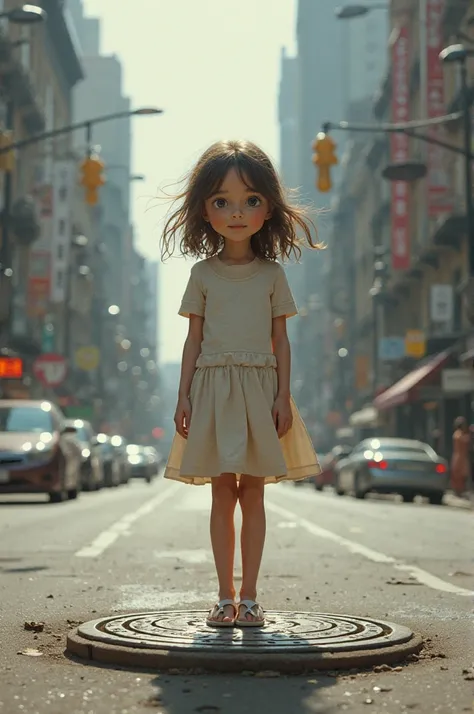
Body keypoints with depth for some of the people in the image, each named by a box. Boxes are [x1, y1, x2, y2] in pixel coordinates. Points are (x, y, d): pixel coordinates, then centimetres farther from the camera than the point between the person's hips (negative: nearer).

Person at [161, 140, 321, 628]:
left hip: (259, 387, 0)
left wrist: (283, 396, -3)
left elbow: (280, 339, 5)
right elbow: (193, 339, 6)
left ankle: (249, 598, 9)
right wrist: (184, 396, 0)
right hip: (213, 387, 0)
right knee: (222, 495, 3)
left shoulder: (272, 273, 5)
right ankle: (225, 597, 11)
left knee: (252, 495, 2)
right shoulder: (202, 273, 5)